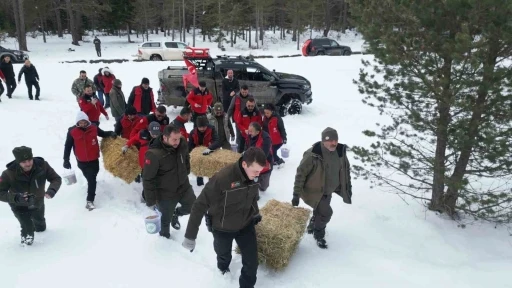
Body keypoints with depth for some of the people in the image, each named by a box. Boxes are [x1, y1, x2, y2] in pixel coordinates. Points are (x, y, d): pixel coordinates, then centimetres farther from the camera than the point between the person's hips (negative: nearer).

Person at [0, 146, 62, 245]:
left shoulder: (42, 165, -32)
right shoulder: (9, 174, -36)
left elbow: (56, 179, -22)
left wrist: (52, 190, -43)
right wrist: (16, 197, -47)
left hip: (38, 203, 3)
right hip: (20, 206, -3)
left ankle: (40, 229, 66)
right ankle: (27, 239, 23)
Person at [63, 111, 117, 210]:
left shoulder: (93, 128, -9)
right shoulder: (72, 131, -13)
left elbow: (103, 134, 9)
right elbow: (68, 146, -6)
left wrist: (111, 133, -12)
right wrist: (66, 160, -7)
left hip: (94, 159, 2)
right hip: (82, 161, -1)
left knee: (92, 179, 7)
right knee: (90, 179, 4)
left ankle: (90, 200, 18)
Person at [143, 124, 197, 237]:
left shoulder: (182, 144, -15)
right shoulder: (154, 154, -32)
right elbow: (148, 179, -24)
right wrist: (150, 200, -18)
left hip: (184, 186, 5)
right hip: (166, 193, -5)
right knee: (166, 218, 15)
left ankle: (175, 214, 51)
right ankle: (164, 235, 47)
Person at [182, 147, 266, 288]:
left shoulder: (253, 176, -16)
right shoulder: (222, 178, -36)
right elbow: (200, 205, -28)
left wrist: (255, 213, 17)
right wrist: (190, 236, -24)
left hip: (246, 225, 3)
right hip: (222, 229, -3)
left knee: (252, 262, 4)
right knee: (224, 256, 24)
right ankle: (223, 269, 60)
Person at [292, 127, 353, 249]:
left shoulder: (340, 151, -11)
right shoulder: (312, 155, -31)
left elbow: (346, 170, 5)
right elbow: (301, 174, -24)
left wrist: (348, 188, 9)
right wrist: (296, 194, -22)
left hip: (328, 191, 7)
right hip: (314, 191, -6)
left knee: (320, 211, 23)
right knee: (326, 212, -13)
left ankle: (312, 226, 53)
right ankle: (318, 235, 15)